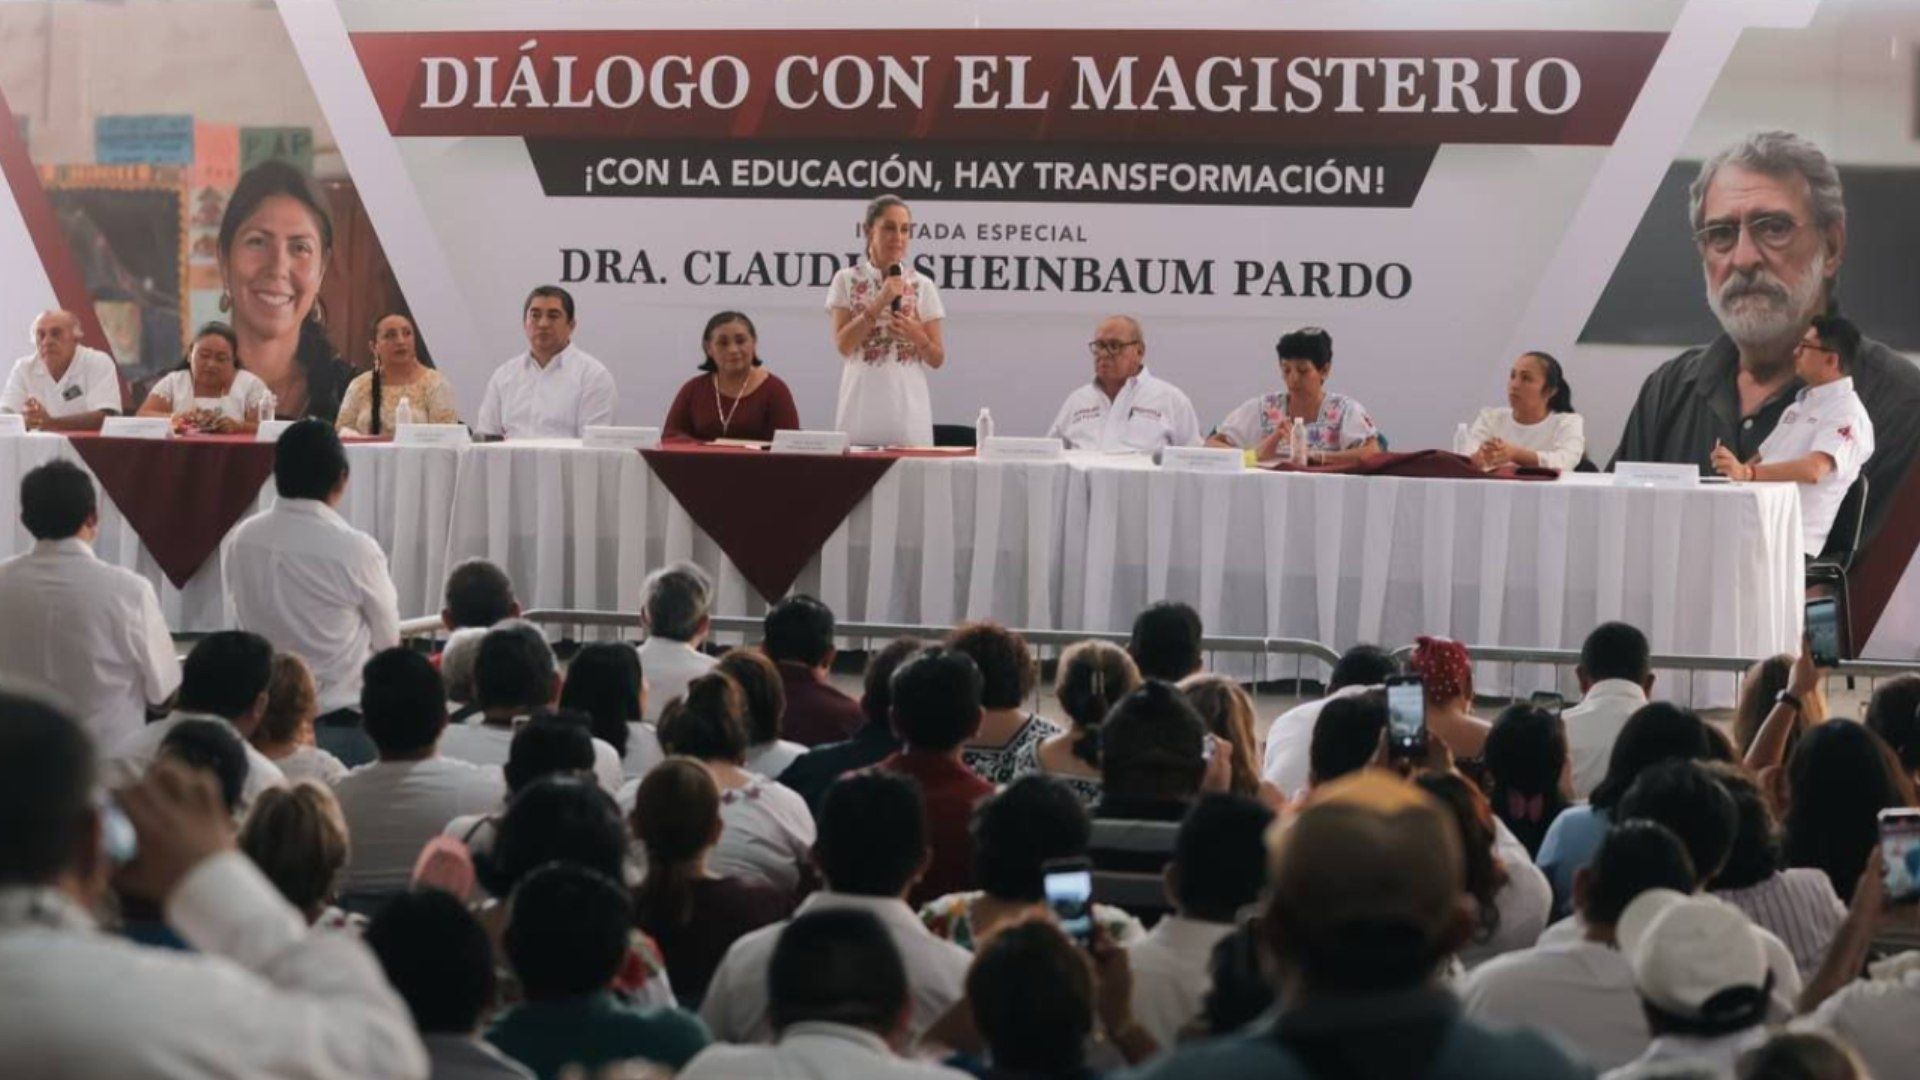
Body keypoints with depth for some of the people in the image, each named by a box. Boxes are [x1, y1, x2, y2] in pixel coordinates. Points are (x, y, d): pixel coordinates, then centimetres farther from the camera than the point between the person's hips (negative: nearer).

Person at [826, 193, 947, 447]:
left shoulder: (922, 286, 5)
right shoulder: (846, 281, 3)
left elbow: (937, 359, 7)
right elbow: (843, 345, -7)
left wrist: (917, 336, -13)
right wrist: (880, 302, -13)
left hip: (907, 406, 1)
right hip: (861, 406, -1)